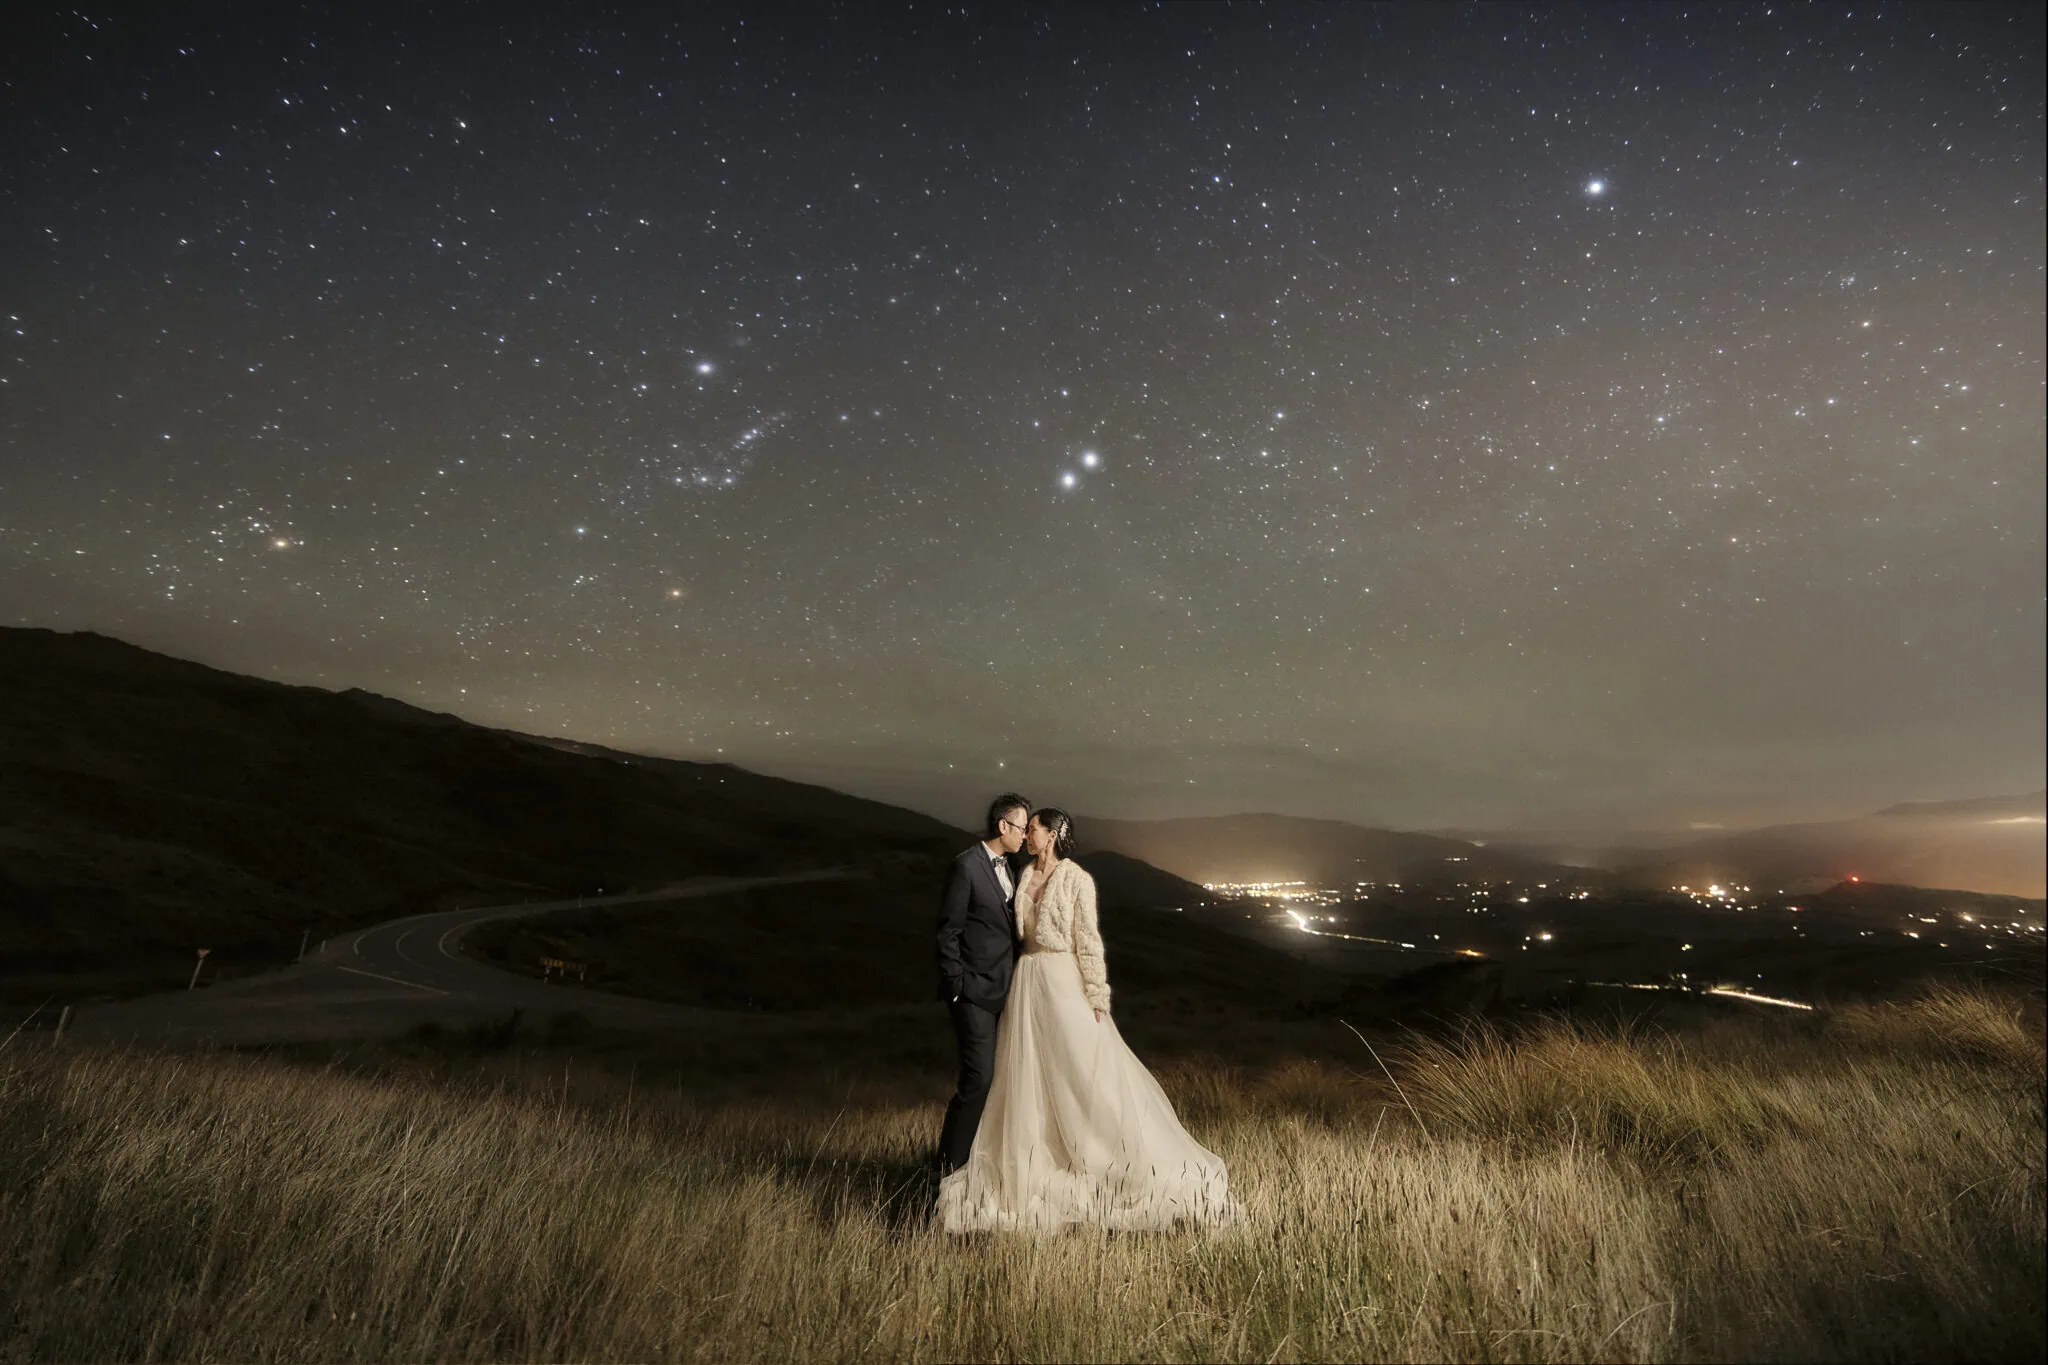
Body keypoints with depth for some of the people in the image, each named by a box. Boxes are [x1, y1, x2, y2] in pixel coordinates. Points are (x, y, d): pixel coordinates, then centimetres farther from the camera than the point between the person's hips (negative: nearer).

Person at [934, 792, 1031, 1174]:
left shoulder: (1010, 867, 12)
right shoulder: (967, 866, -12)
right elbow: (948, 932, -12)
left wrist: (1017, 979, 14)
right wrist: (958, 985, -12)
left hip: (1005, 990, 8)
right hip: (975, 993, -7)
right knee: (978, 1077, -7)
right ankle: (951, 1164, 7)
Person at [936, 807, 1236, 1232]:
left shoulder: (1077, 880, -9)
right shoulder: (1027, 876, 9)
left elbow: (1088, 941, -10)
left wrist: (1097, 998, -12)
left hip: (1064, 982, -6)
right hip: (1027, 983, 6)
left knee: (1091, 1074, -3)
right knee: (1028, 1077, 10)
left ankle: (1142, 1166, 11)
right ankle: (1034, 1165, 24)